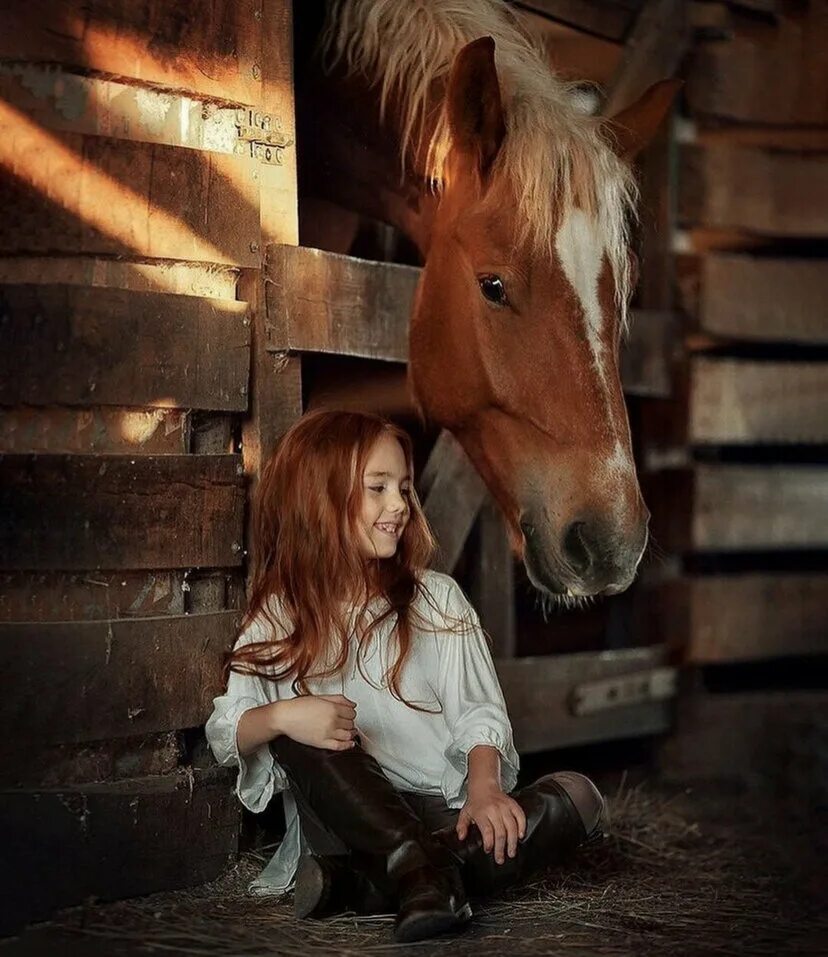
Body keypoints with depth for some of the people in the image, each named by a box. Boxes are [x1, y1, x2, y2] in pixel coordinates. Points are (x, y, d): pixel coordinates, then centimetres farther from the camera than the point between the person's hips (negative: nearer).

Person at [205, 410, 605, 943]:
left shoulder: (437, 599, 8)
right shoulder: (278, 621, 5)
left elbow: (478, 716, 0)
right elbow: (225, 734, -3)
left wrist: (484, 788, -20)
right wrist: (279, 716, -25)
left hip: (446, 815, 2)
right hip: (349, 820, -1)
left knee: (578, 797, -24)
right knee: (296, 724, -25)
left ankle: (361, 887, -35)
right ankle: (421, 869, -37)